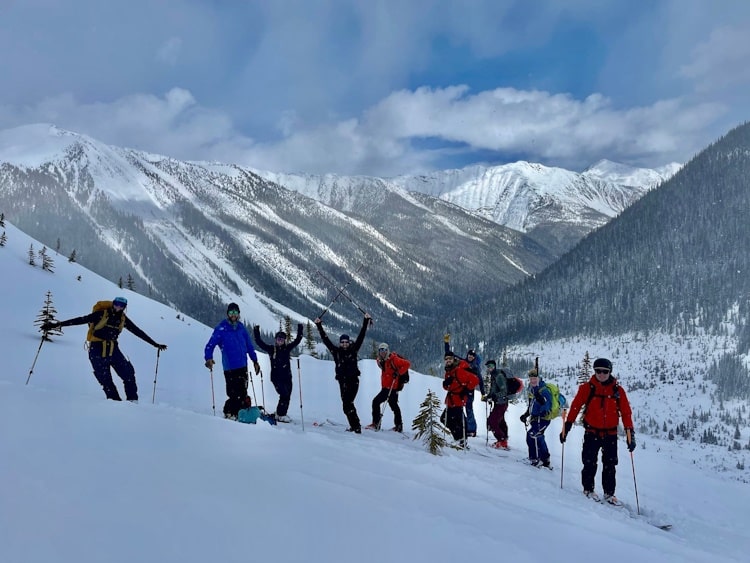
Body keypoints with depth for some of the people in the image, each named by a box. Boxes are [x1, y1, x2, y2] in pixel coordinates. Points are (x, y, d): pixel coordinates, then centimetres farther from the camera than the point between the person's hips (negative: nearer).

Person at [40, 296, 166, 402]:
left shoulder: (123, 319, 1)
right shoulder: (101, 314, -13)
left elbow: (138, 332, 9)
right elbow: (80, 320, -14)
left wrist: (155, 344, 14)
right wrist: (57, 325, -19)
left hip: (113, 350, 4)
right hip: (97, 350, -4)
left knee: (129, 373, -6)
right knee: (105, 380, -3)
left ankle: (132, 400, 3)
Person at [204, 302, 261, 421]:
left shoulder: (241, 328, 9)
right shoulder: (221, 329, -5)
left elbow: (249, 345, 18)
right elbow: (210, 344, -9)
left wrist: (255, 361, 19)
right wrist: (208, 358, -26)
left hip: (242, 366, 5)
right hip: (229, 367, -5)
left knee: (243, 393, 7)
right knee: (234, 394, -8)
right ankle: (229, 413, 12)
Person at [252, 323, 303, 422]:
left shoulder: (287, 348, 8)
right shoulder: (271, 349, 1)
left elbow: (297, 340, 5)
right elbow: (259, 343, -3)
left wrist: (300, 330, -2)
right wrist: (256, 332, -10)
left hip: (287, 377, 4)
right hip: (276, 377, -4)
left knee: (287, 396, 5)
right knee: (284, 395, -14)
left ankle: (282, 414, 20)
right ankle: (280, 415, -1)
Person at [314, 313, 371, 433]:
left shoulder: (353, 350, 5)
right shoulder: (336, 351, 9)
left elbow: (361, 336, 3)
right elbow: (326, 340, 9)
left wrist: (366, 321, 0)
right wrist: (319, 326, 7)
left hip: (353, 380, -4)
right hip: (343, 382, 4)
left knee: (348, 403, -16)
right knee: (346, 404, 3)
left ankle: (356, 426, -15)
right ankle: (355, 425, 14)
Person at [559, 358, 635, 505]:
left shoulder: (617, 390, -1)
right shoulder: (587, 388, -5)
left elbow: (626, 412, 1)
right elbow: (575, 407, -4)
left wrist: (630, 433, -4)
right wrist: (567, 426, -8)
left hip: (610, 433, 2)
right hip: (592, 432, -1)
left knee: (610, 465, 7)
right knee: (589, 463, 0)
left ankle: (609, 493, 19)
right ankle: (588, 489, 18)